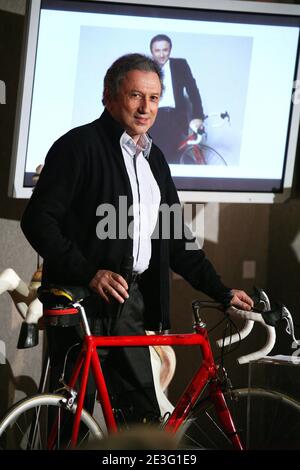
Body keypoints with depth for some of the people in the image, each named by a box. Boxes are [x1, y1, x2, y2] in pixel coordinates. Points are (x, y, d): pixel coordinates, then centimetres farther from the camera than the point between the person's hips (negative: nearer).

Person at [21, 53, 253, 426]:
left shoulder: (153, 158, 18)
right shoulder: (79, 145, -6)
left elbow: (175, 240, 21)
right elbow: (38, 220, -13)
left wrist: (222, 292, 14)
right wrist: (89, 273, -21)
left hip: (131, 304, 7)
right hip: (83, 301, -7)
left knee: (144, 416, 3)